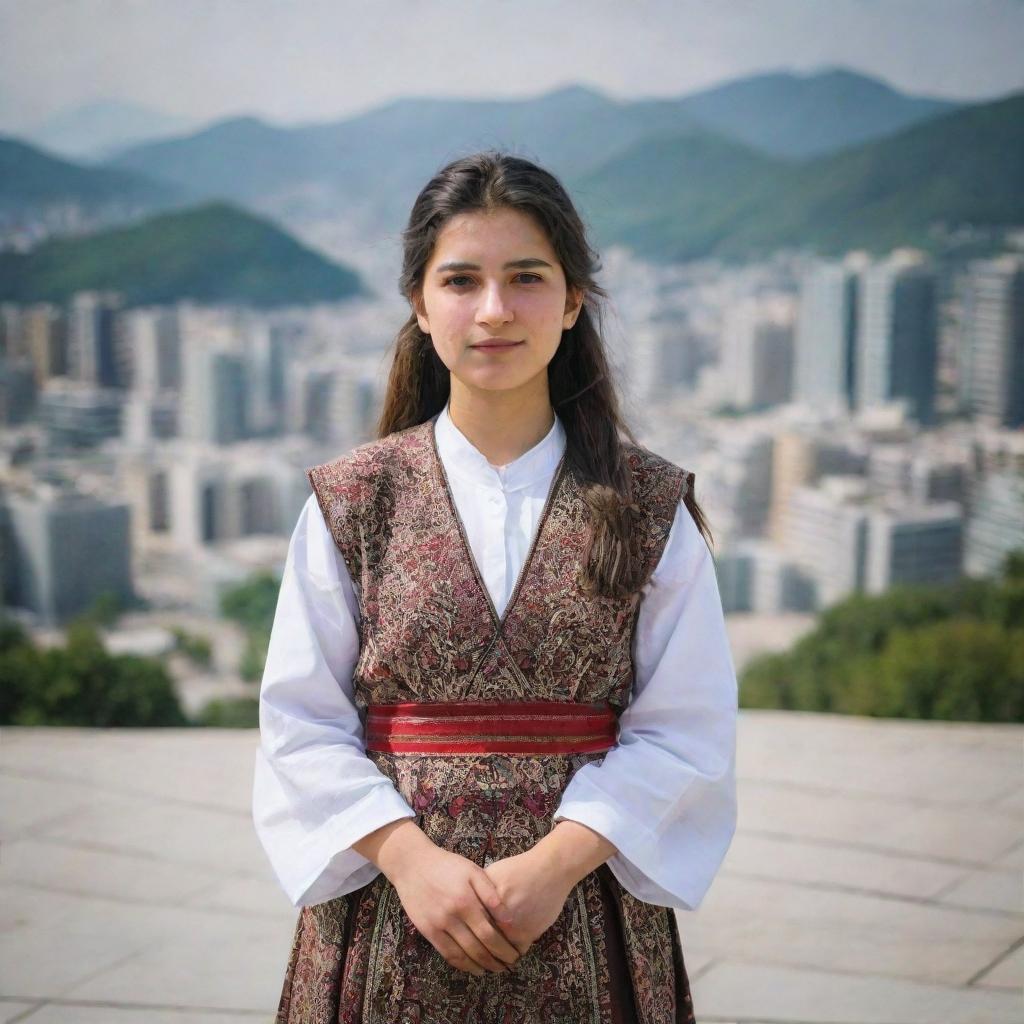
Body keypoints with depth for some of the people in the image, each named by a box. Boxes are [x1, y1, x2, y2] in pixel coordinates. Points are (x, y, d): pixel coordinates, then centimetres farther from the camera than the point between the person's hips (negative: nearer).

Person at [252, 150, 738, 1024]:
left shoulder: (651, 506, -2)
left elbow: (688, 727, -5)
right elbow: (302, 724, -2)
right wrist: (411, 858, -15)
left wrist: (559, 861, -16)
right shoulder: (351, 500, -1)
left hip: (588, 909, 0)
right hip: (388, 900, 0)